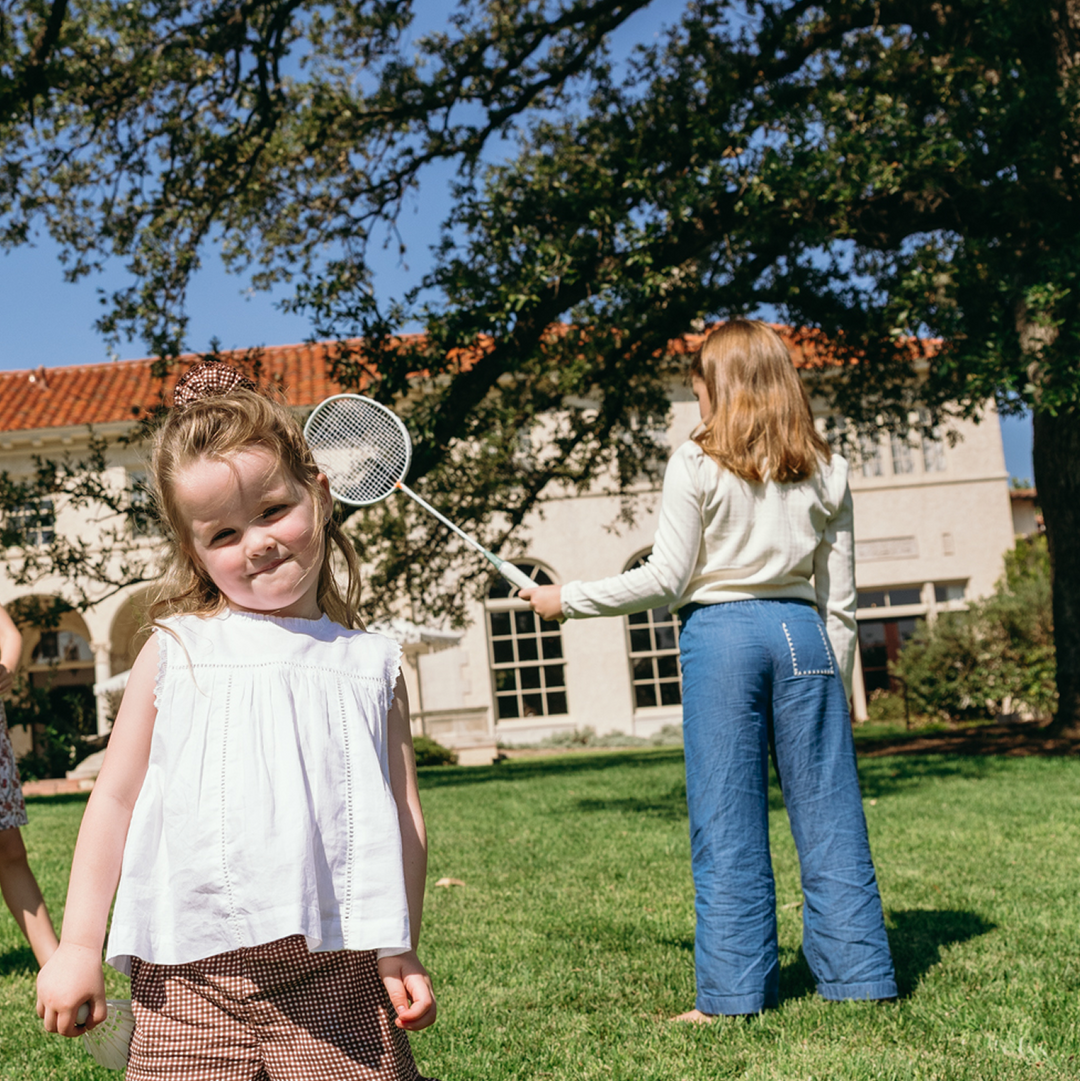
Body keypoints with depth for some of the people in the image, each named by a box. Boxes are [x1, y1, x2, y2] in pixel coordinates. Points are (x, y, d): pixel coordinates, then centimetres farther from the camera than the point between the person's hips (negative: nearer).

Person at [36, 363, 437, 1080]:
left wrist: (400, 952, 4)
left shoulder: (370, 664, 6)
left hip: (338, 972, 1)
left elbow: (403, 817, 7)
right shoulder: (176, 653, 3)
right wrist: (78, 946, 6)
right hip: (191, 977, 0)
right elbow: (115, 799, 7)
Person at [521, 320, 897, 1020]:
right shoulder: (826, 470, 8)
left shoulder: (698, 464, -4)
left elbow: (666, 580, -6)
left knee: (728, 826, 3)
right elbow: (840, 597, 9)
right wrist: (839, 683, 17)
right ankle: (861, 980, 14)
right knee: (828, 812, 9)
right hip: (802, 632, 4)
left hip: (720, 632, -3)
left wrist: (568, 600, 4)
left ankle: (735, 994, 9)